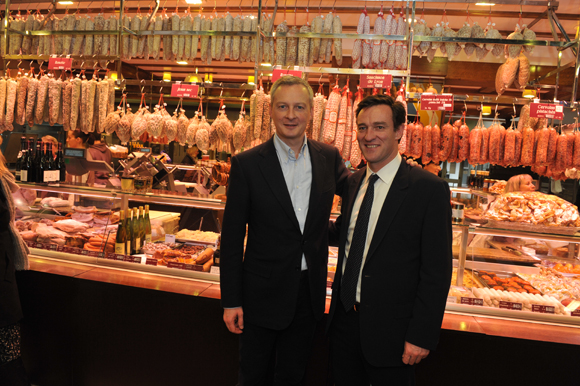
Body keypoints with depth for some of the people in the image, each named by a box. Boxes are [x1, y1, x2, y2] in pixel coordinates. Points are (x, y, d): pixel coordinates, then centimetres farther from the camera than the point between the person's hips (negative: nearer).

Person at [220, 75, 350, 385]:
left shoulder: (329, 157, -2)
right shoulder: (247, 164, -11)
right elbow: (232, 237, -9)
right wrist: (231, 301, -9)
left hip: (310, 289, 3)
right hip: (263, 292, -3)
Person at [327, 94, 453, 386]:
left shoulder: (429, 189, -15)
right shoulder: (353, 182, 5)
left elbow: (437, 272, -15)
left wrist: (422, 336, -16)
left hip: (390, 329, -5)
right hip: (344, 318, 6)